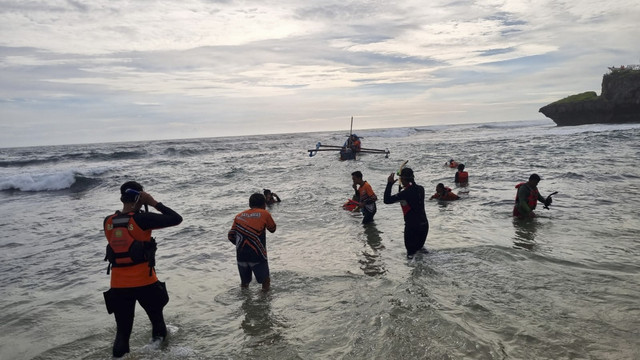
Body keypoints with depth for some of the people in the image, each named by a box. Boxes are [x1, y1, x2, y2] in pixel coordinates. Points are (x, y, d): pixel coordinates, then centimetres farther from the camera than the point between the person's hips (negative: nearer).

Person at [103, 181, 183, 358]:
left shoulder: (108, 222, -1)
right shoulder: (141, 219, -17)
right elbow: (176, 219, -13)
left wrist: (135, 212, 14)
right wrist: (155, 203, -7)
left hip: (118, 285, 4)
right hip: (145, 283, -4)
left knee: (122, 331, 13)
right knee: (157, 320, 22)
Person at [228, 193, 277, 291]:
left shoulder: (239, 216, 11)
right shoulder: (264, 214, 0)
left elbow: (231, 236, 10)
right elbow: (273, 229, 14)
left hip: (241, 255, 4)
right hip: (257, 255, -4)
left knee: (244, 282, 20)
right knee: (265, 280, 10)